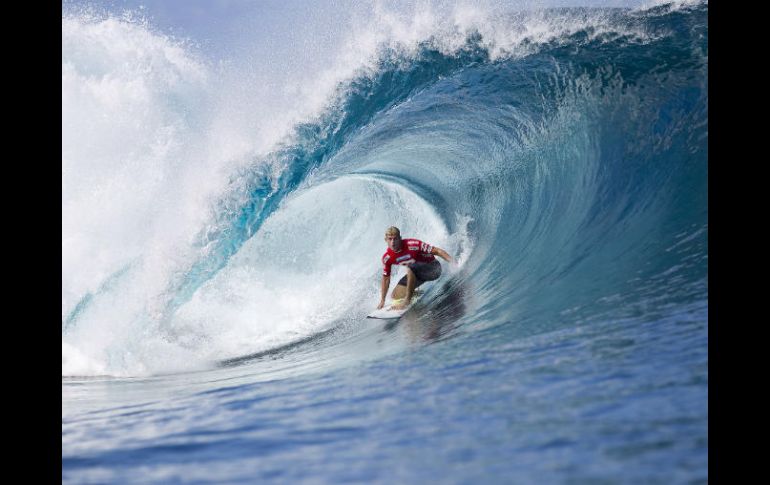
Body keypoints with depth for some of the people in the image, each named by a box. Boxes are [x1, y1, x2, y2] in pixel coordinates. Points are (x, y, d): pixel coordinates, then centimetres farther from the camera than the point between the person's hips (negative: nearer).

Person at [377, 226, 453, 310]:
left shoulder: (412, 244, -28)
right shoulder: (387, 258, -11)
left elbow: (437, 251, -26)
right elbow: (386, 278, 3)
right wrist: (382, 300, 6)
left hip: (433, 268, -6)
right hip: (416, 273, 7)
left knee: (411, 267, -36)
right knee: (395, 296, -3)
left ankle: (407, 300, -26)